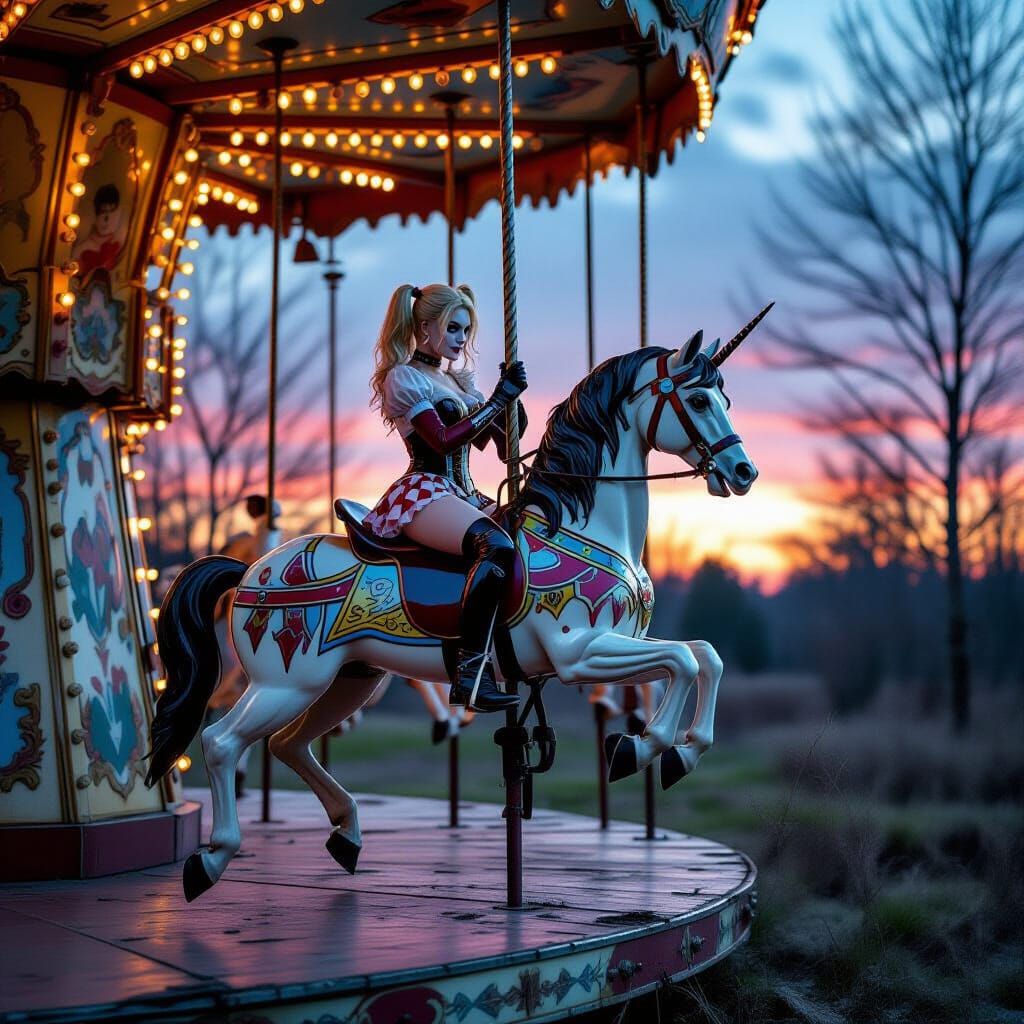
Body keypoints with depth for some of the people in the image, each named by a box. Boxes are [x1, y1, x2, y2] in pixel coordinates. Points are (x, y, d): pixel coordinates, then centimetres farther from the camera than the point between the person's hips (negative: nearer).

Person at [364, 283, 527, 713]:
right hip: (423, 492, -9)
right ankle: (470, 673, -43)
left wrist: (509, 394, 8)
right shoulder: (403, 377, -3)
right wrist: (498, 401, -14)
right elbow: (444, 439, -15)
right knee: (496, 546, -35)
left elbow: (487, 439, 21)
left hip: (463, 494, 10)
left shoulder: (457, 379, 23)